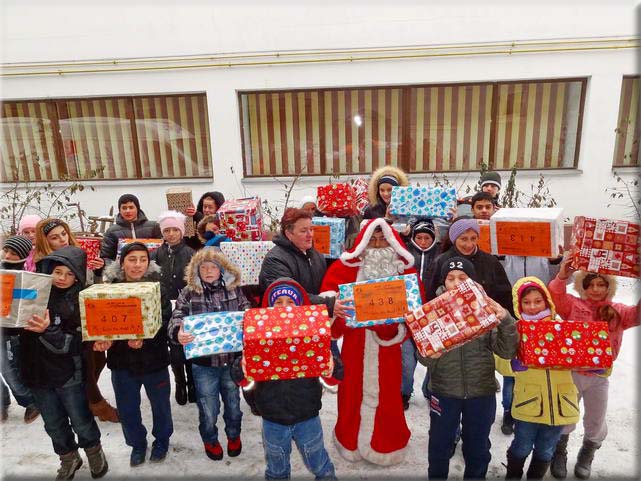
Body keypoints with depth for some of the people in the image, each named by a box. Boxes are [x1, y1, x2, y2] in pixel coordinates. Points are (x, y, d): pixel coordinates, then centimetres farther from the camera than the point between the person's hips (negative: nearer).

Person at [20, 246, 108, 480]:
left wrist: (47, 331, -33)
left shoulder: (80, 302, -14)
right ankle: (68, 459, 42)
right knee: (54, 425, 19)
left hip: (68, 374, -3)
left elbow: (75, 344, -18)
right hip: (37, 372, 3)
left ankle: (94, 452, 40)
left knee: (81, 422, 13)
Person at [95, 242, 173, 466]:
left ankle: (161, 440, 44)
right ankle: (137, 443, 43)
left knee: (160, 404, 17)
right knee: (127, 408, 16)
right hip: (121, 360, 2)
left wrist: (143, 339, -31)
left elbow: (164, 321, -16)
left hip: (153, 358, -2)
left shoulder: (156, 287, -10)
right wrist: (101, 340, -21)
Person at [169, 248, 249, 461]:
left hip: (232, 360, 2)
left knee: (233, 404, 21)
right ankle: (210, 440, 44)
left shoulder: (234, 289, -2)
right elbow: (176, 320, -11)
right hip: (203, 363, -1)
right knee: (208, 409, 14)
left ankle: (233, 435, 49)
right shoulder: (189, 293, -5)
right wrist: (178, 334, -32)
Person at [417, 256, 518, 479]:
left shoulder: (486, 309, -7)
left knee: (478, 450, 20)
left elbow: (507, 352, -11)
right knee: (439, 448, 16)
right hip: (444, 392, 0)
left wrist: (506, 321, -26)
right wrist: (430, 356, -30)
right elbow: (422, 355, -8)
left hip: (482, 393, 0)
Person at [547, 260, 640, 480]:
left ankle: (585, 458, 44)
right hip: (571, 373, -2)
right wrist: (562, 276, -41)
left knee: (595, 422, 18)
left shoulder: (617, 311, 1)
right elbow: (555, 296, -23)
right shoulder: (573, 305, -6)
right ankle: (559, 456, 36)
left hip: (600, 376, 3)